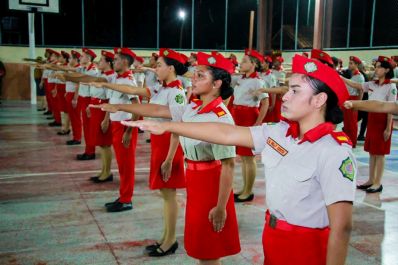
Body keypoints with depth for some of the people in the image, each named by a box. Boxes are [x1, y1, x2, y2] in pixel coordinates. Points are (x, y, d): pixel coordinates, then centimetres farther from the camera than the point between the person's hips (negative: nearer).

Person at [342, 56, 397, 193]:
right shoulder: (372, 84, 6)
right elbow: (355, 85, 7)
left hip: (383, 119, -6)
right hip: (372, 118, 7)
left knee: (379, 152, 0)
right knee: (371, 151, 11)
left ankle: (378, 183, 8)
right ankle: (371, 180, 20)